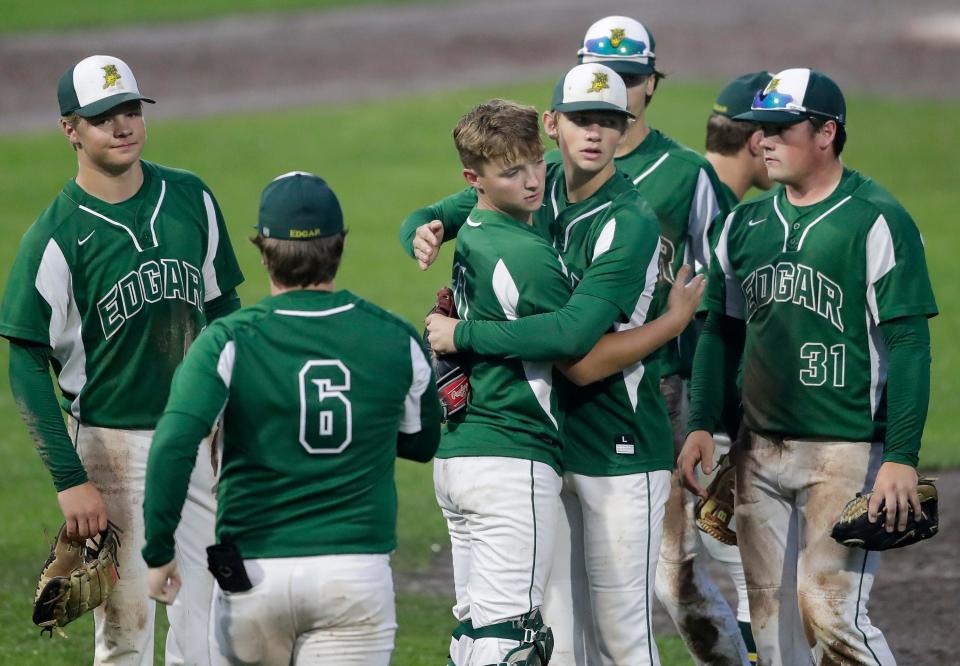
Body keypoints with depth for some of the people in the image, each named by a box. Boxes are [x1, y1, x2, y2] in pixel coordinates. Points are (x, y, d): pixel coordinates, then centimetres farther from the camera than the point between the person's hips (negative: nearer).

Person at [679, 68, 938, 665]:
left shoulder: (878, 222, -8)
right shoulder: (746, 223, 11)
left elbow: (909, 346, -11)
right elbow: (721, 331, 20)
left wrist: (901, 458, -17)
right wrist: (702, 425, 10)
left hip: (848, 453, -7)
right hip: (760, 452, 7)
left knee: (830, 614, -14)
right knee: (771, 617, 7)